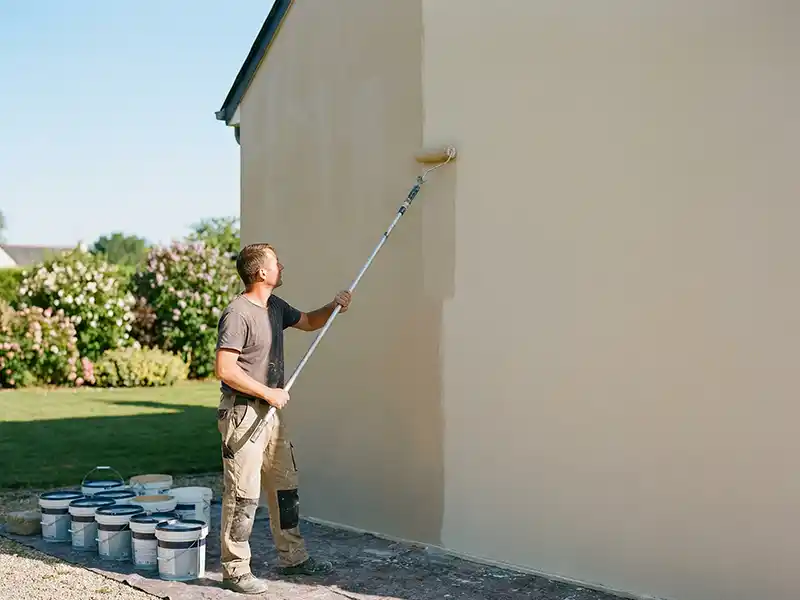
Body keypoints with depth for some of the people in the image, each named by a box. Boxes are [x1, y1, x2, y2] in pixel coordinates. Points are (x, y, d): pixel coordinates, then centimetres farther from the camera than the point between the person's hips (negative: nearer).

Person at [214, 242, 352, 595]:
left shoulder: (275, 307, 11)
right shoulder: (237, 314, -17)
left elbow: (307, 322, 30)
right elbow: (225, 370, -22)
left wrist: (334, 306, 11)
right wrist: (268, 392, -17)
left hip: (271, 412, 9)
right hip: (242, 413, -9)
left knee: (285, 487, 16)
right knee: (243, 494, -4)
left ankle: (293, 558, 28)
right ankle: (235, 571, 6)